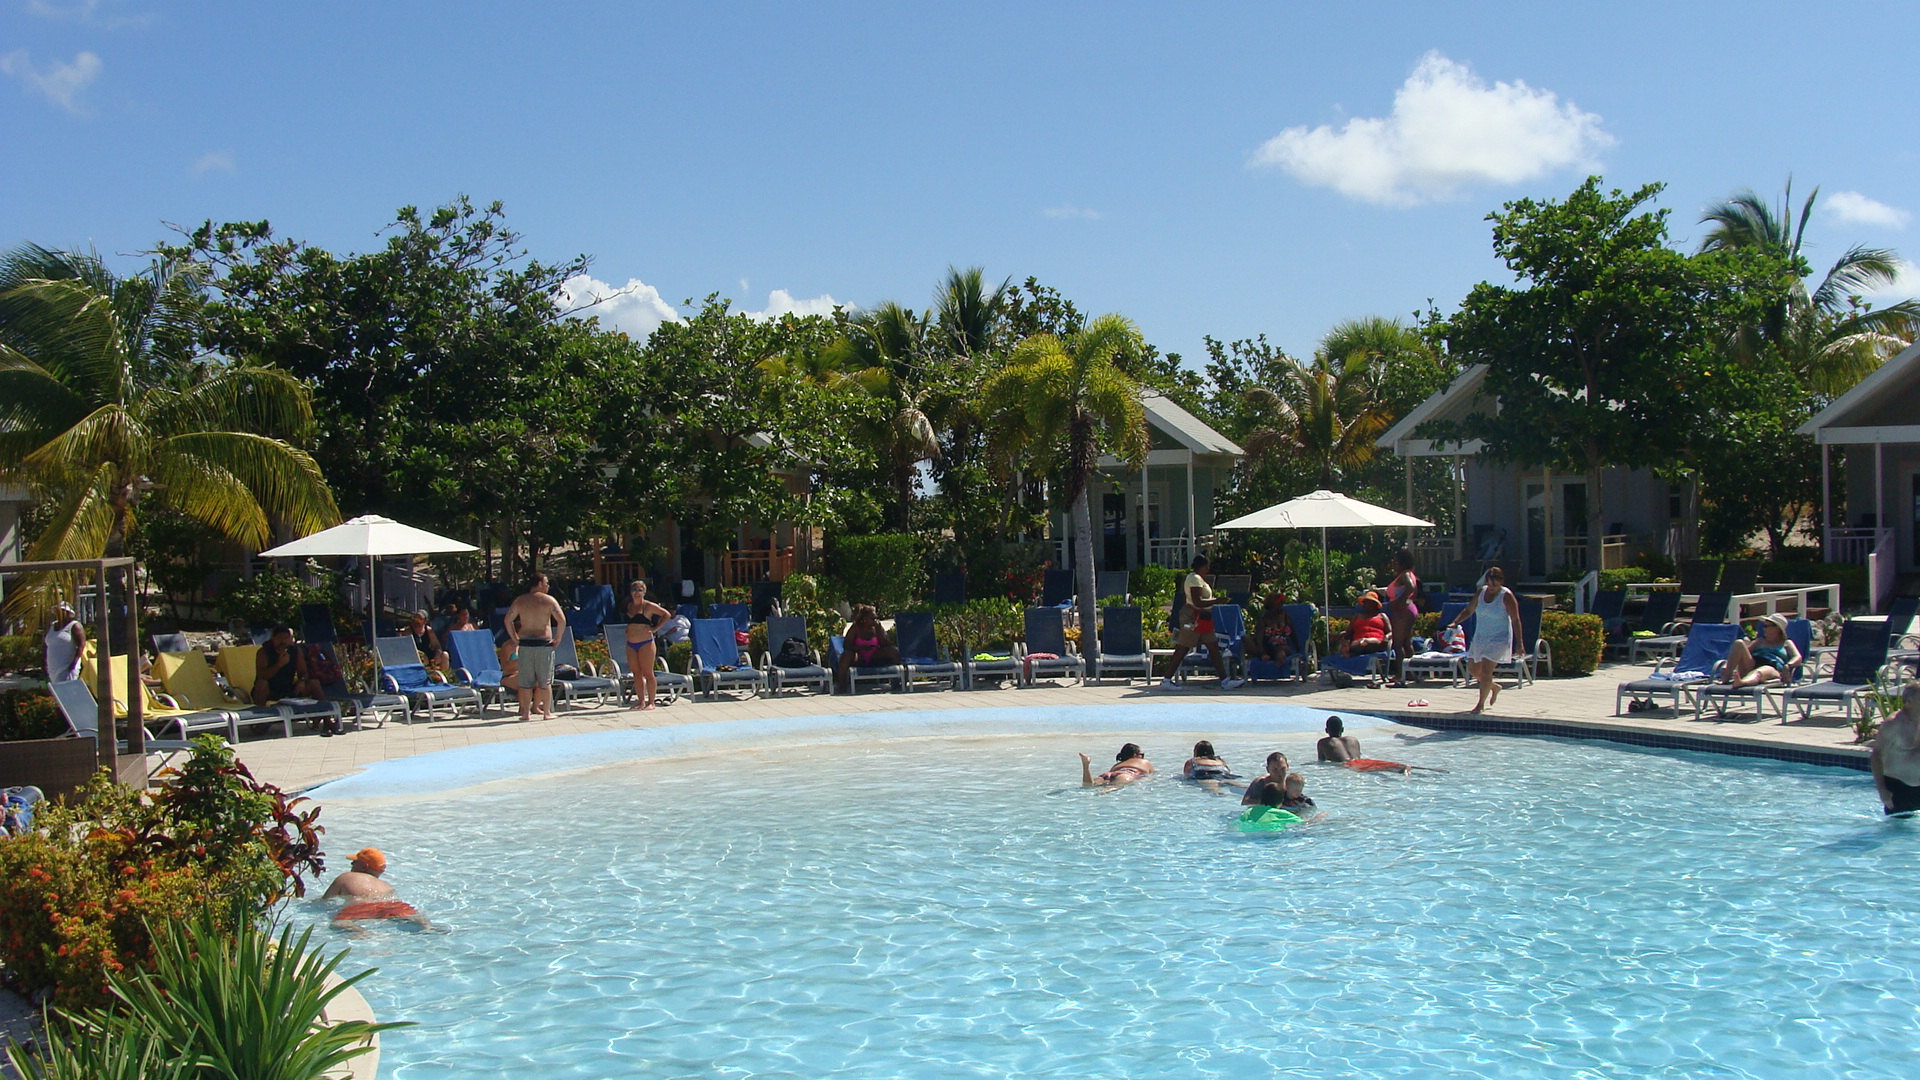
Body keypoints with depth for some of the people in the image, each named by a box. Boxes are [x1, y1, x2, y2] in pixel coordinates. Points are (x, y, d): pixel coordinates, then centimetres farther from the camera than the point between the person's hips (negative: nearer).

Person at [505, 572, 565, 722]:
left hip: (525, 643, 2)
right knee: (545, 680, 5)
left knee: (526, 680, 7)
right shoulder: (548, 600, -3)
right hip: (544, 643, -2)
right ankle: (547, 712, 8)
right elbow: (562, 620, -11)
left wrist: (515, 639, 11)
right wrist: (557, 638, -1)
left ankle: (526, 712, 8)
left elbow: (508, 620, 6)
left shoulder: (520, 600, 7)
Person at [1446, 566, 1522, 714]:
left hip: (1499, 639, -7)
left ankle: (1481, 705, -5)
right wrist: (1455, 622, 0)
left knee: (1486, 670, -14)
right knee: (1472, 669, 10)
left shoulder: (1506, 596, -11)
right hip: (1480, 638, 7)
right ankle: (1494, 687, 36)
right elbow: (1469, 610, 16)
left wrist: (1519, 643, -16)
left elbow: (1515, 620, -11)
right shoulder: (1481, 592, 4)